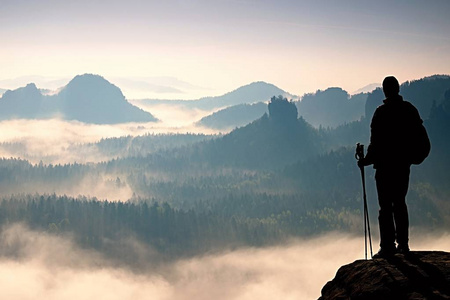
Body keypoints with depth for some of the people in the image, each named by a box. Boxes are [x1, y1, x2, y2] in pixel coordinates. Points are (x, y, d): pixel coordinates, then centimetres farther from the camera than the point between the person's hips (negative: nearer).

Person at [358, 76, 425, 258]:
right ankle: (403, 244, 20)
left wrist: (366, 161, -6)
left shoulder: (382, 112, -15)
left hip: (386, 166, -6)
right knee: (400, 204, 16)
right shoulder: (410, 110, 4)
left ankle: (388, 246, -2)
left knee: (386, 207, -1)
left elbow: (376, 142, -16)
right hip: (404, 165, 6)